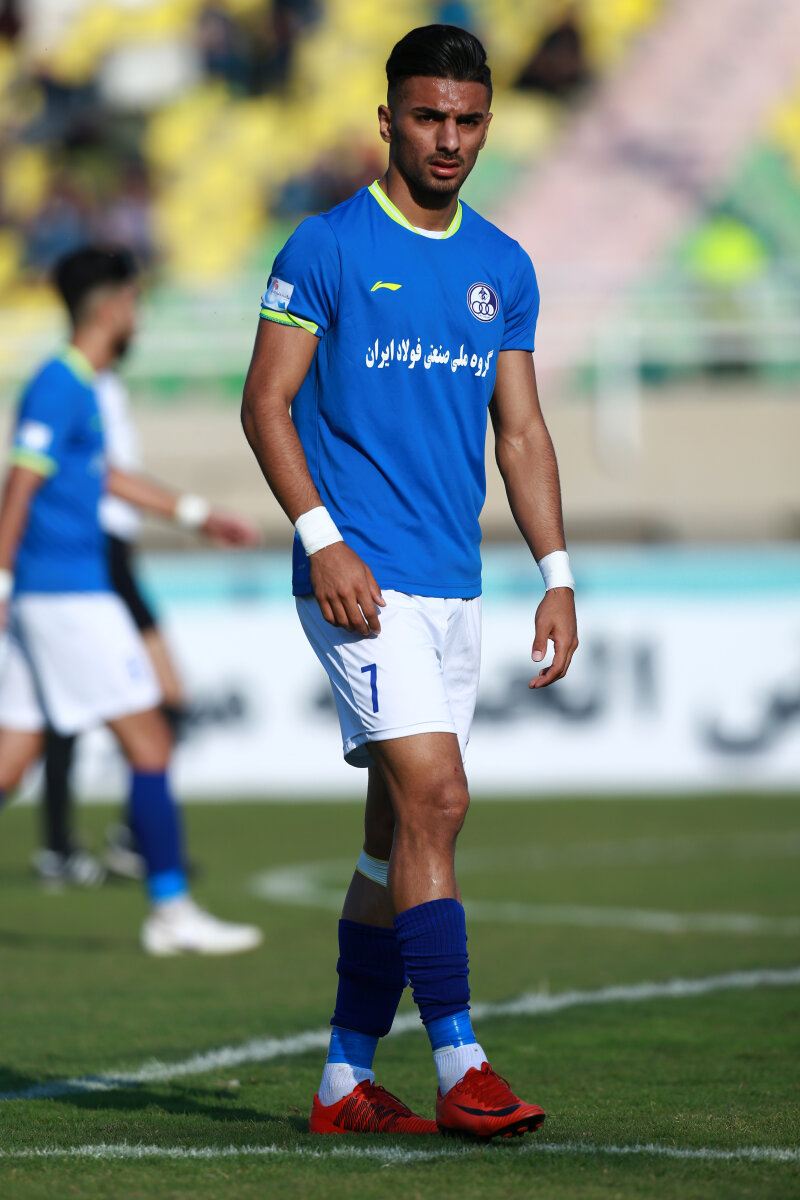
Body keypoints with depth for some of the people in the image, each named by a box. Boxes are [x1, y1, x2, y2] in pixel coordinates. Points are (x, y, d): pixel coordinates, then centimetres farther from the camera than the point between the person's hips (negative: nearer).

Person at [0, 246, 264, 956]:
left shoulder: (80, 388, 17)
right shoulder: (59, 388, -13)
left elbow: (99, 475, 32)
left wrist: (195, 513, 37)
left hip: (70, 597, 10)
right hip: (68, 597, -10)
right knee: (150, 745, -4)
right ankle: (172, 911, -2)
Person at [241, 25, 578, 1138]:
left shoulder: (503, 268, 13)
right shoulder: (328, 248, -4)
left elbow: (520, 430, 16)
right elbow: (266, 402, -5)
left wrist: (557, 573, 7)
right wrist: (321, 536, -16)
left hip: (454, 587, 6)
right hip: (362, 576, -6)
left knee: (402, 827, 8)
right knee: (435, 799, -16)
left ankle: (346, 1081, 15)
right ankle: (460, 1069, -15)